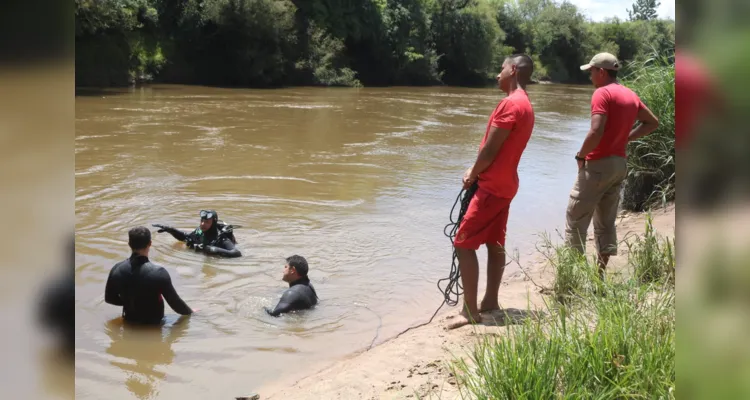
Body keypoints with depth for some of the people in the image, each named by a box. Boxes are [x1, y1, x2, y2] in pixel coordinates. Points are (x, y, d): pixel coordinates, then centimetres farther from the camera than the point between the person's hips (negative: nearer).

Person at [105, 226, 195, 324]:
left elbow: (109, 298, 2)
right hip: (154, 324, -5)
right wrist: (190, 312, 3)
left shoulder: (117, 269, -13)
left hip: (130, 322, 5)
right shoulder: (158, 272, -26)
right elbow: (174, 301, -16)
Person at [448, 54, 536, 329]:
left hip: (492, 186, -10)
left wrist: (472, 175, -4)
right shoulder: (524, 105, 14)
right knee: (495, 244, 13)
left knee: (463, 243, -8)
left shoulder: (511, 103, -18)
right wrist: (476, 172, 6)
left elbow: (490, 149, -18)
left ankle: (470, 310, -7)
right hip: (504, 184, 10)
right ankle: (490, 301, 19)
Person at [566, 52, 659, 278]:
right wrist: (626, 138, 15)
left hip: (598, 164, -8)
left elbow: (596, 132, -25)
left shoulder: (602, 93, -14)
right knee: (606, 222, 13)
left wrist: (580, 156, -11)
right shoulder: (631, 96, 11)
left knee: (576, 220, 0)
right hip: (620, 164, 8)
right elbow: (652, 123, 22)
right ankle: (599, 275, 16)